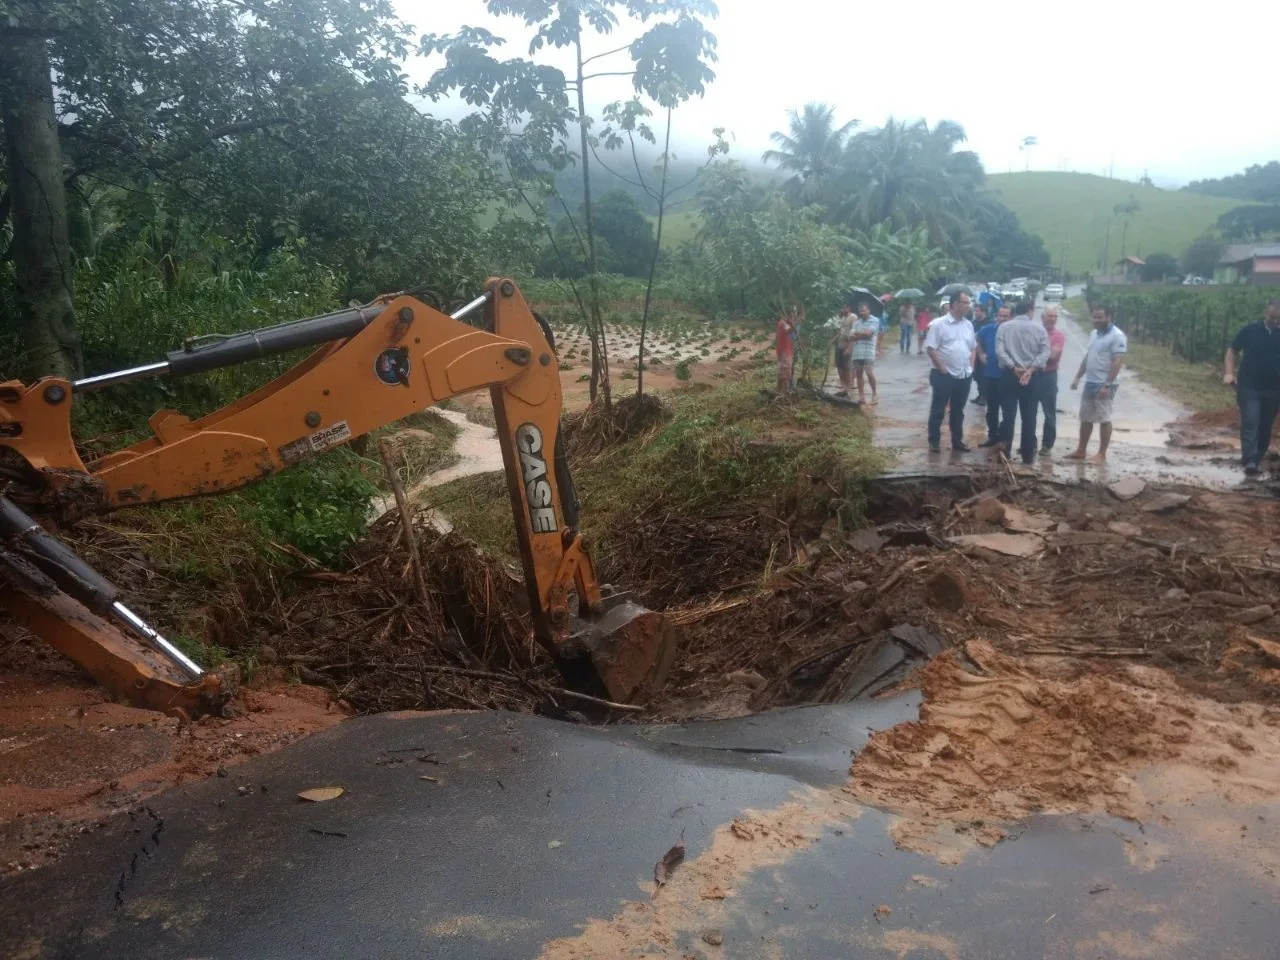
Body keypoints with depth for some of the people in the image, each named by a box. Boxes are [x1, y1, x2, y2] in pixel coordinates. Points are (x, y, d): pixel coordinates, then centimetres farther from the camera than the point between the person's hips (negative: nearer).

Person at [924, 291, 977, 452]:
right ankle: (934, 441, 11)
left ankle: (957, 440, 23)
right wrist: (942, 368, -13)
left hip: (964, 376, 6)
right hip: (945, 375, -6)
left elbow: (973, 347, 18)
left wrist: (971, 366, 7)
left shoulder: (968, 325, 9)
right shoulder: (938, 324, -10)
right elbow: (931, 349, -12)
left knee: (958, 410, 14)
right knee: (938, 410, 3)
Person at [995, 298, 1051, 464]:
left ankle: (1005, 451, 4)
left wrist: (1014, 368, -12)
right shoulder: (1039, 328, 1)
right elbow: (1045, 353, -8)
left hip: (1009, 374, 0)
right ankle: (1027, 454, 9)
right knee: (1029, 417, 5)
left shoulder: (1004, 327, 2)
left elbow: (999, 351, -9)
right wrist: (1031, 369, -14)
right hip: (1033, 376, 0)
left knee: (1008, 414, 4)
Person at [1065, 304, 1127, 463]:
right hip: (1089, 383, 8)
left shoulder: (1117, 336, -13)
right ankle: (1080, 451, 20)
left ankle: (1102, 454, 5)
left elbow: (1117, 362, -18)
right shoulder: (1094, 334, 14)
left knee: (1104, 419, -2)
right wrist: (1077, 377, 15)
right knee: (1085, 419, 12)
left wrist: (1106, 385, -23)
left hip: (1104, 385, -8)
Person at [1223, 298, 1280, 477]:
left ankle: (1256, 459, 21)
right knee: (1250, 423, -12)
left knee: (1265, 426, 9)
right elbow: (1233, 350, 7)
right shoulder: (1250, 331, -3)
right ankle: (1250, 460, -20)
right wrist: (1229, 372, -6)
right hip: (1249, 387, -2)